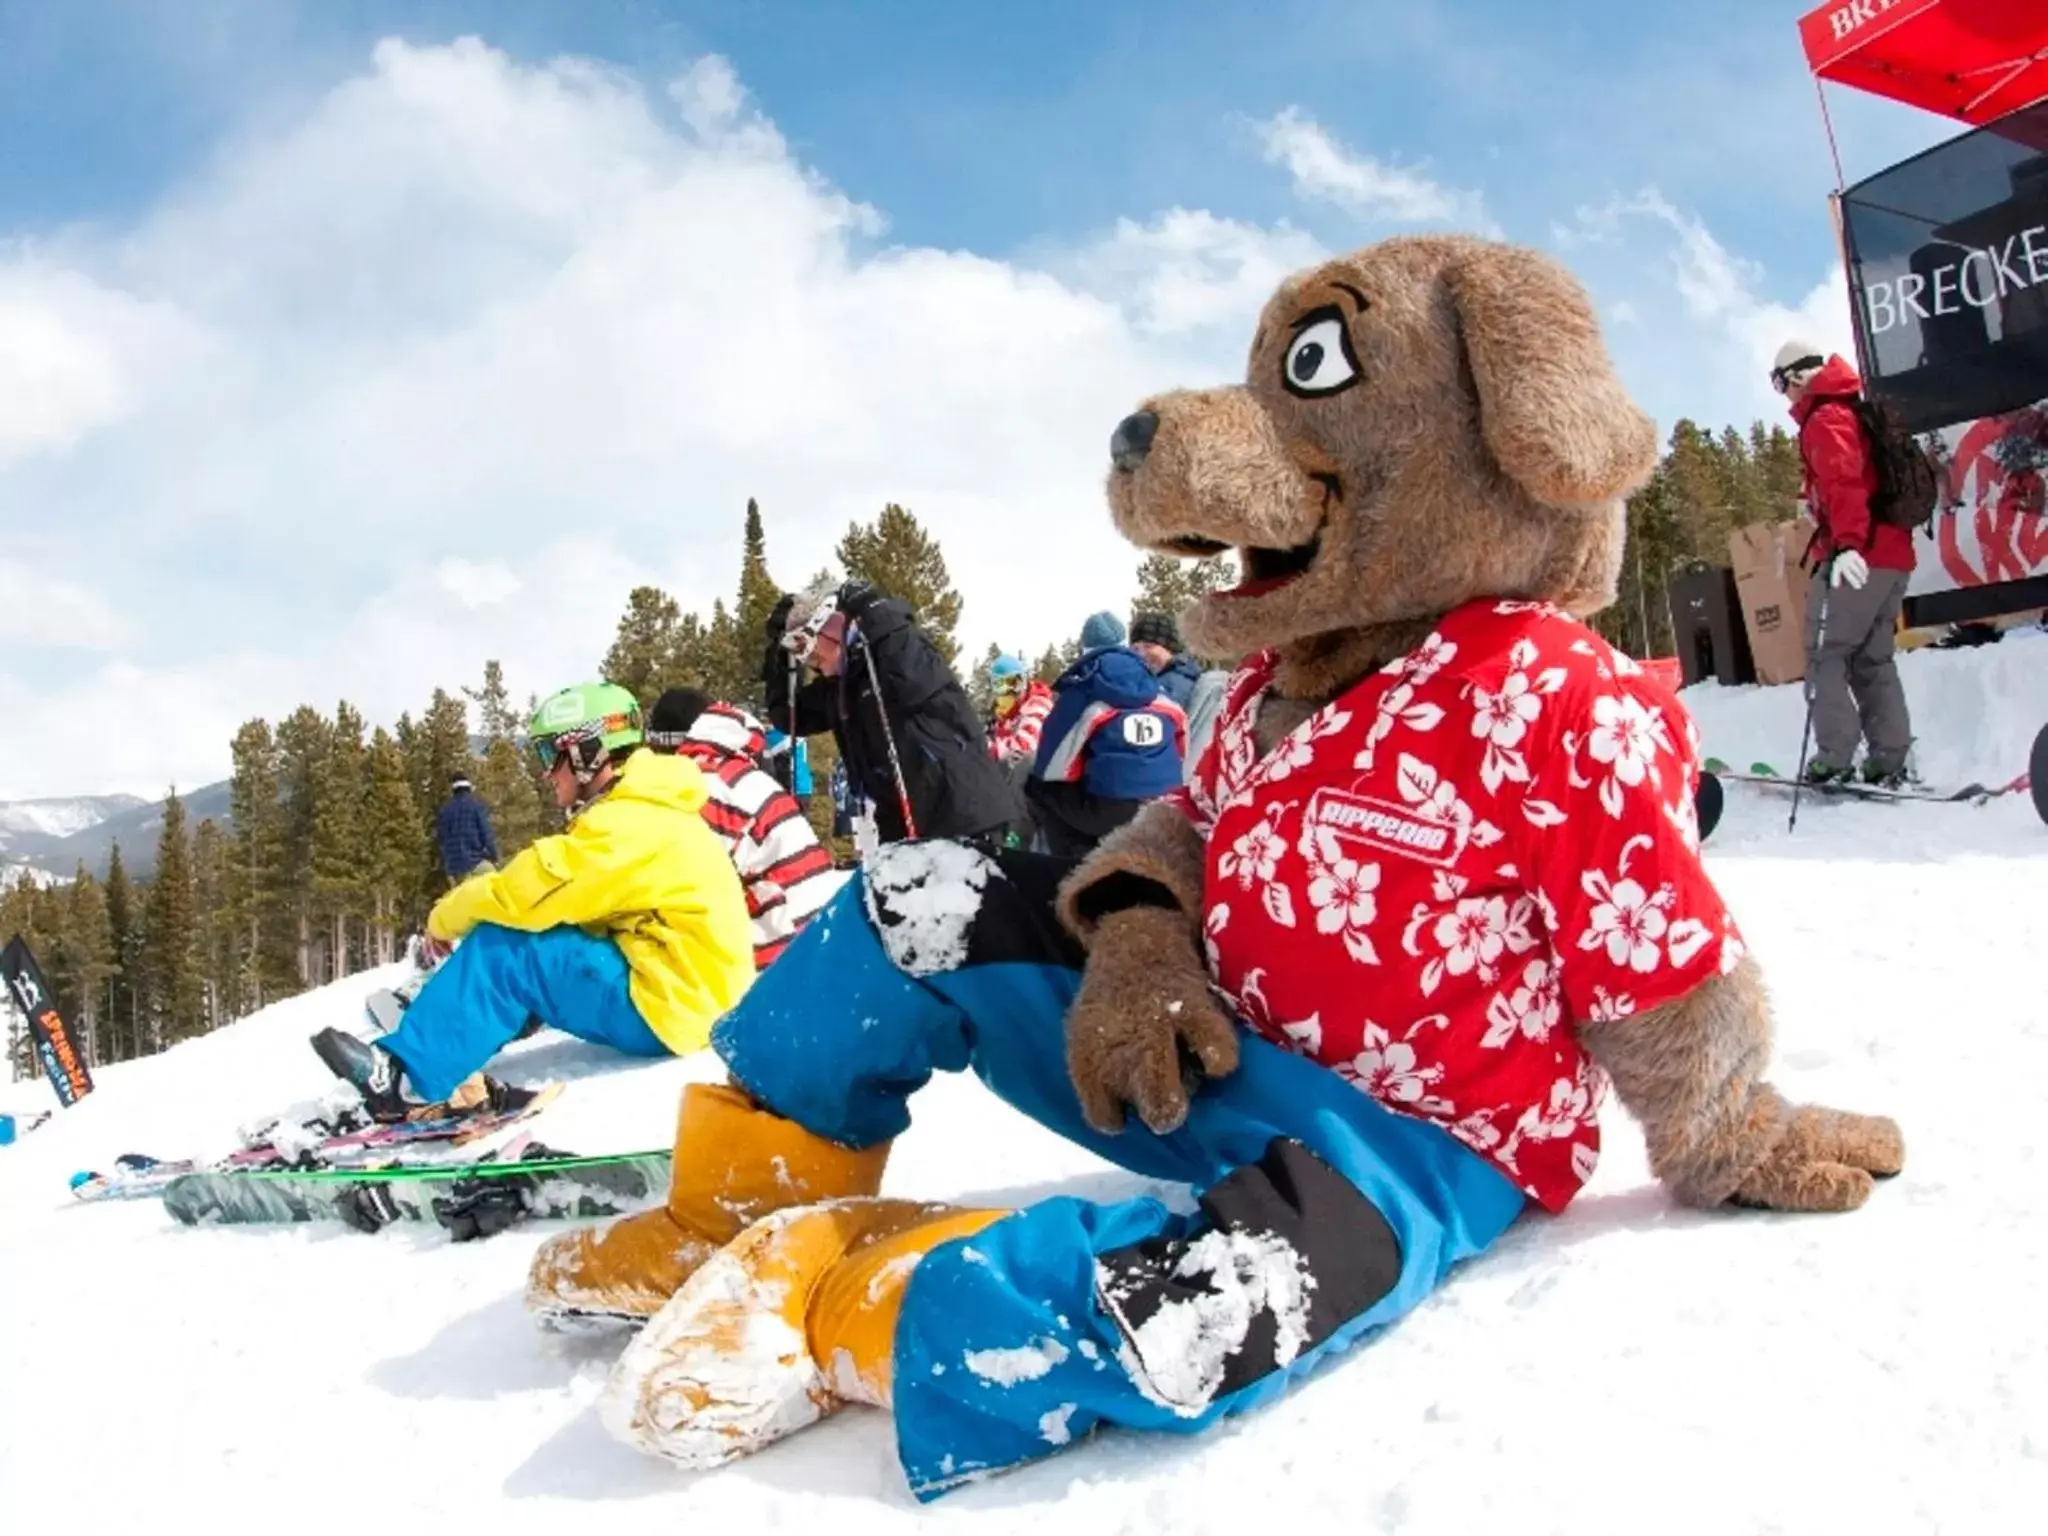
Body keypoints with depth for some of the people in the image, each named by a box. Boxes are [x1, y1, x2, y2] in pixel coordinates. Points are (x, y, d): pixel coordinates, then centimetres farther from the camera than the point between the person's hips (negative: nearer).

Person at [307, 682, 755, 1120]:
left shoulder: (629, 824, -18)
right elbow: (566, 900, 16)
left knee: (501, 948, -13)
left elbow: (525, 890, -20)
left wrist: (447, 917, -2)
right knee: (510, 933, 9)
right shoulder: (641, 812, 15)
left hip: (664, 1009, -10)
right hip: (687, 992, 10)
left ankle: (408, 1077, -7)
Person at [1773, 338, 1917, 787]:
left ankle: (1834, 759, -15)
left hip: (1857, 558, -9)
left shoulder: (1825, 418, -6)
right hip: (1894, 554, 9)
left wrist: (1847, 543, -34)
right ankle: (1889, 761, 7)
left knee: (1825, 653, -7)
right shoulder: (1858, 411, 22)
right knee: (1873, 658, 11)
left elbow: (1843, 481, -22)